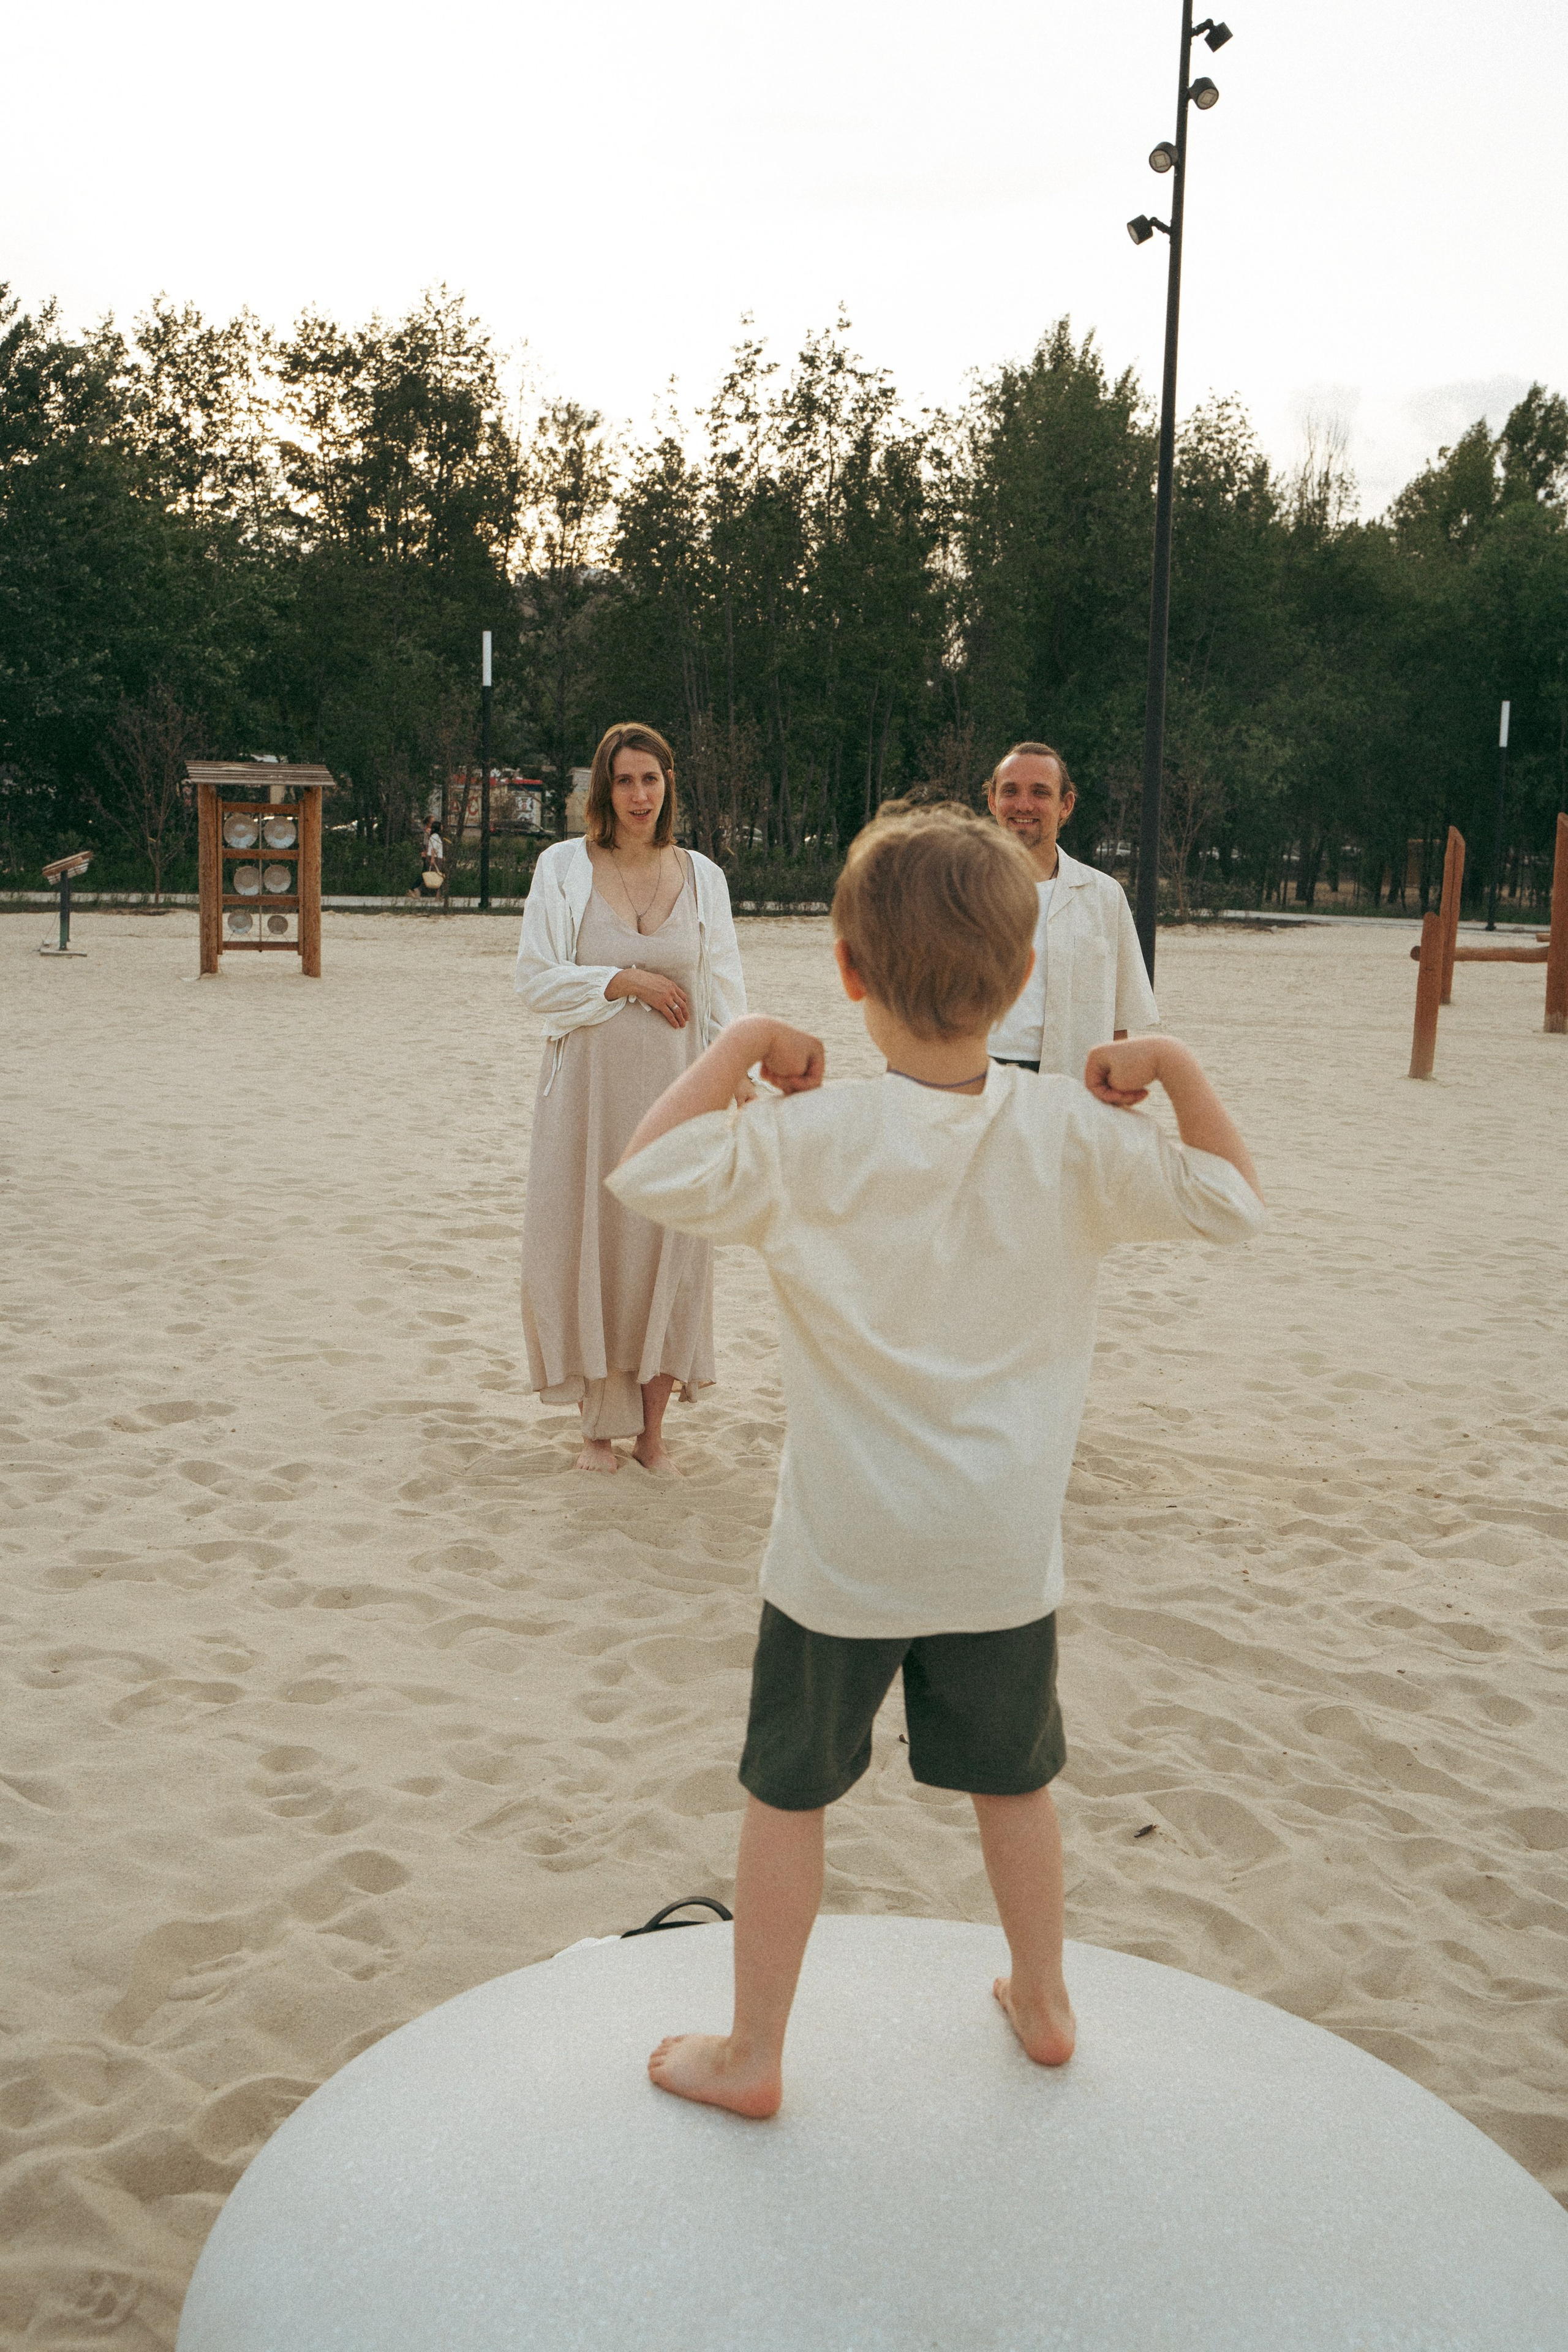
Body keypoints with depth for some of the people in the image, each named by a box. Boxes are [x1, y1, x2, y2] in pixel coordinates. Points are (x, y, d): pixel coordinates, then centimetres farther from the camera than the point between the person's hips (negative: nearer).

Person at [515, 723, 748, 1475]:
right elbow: (536, 981, -2)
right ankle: (602, 1422, 17)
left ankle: (652, 1426, 15)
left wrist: (736, 1076, -3)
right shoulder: (563, 868, 1)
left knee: (669, 1250, 2)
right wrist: (627, 980, -11)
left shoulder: (701, 876, 7)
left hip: (674, 1088, 1)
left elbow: (724, 994, 7)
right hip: (590, 1084, -1)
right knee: (588, 1247, 2)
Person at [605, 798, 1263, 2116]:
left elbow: (648, 1174, -16)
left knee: (788, 1793, 13)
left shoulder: (813, 1142, -18)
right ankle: (1043, 2002, 43)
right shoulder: (1074, 1138, -11)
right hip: (1005, 1548, 3)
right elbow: (1234, 1203, -1)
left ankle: (751, 2055, 27)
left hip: (844, 1552, -2)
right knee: (1014, 1776, 24)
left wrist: (740, 1045, -10)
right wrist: (1175, 1066, 3)